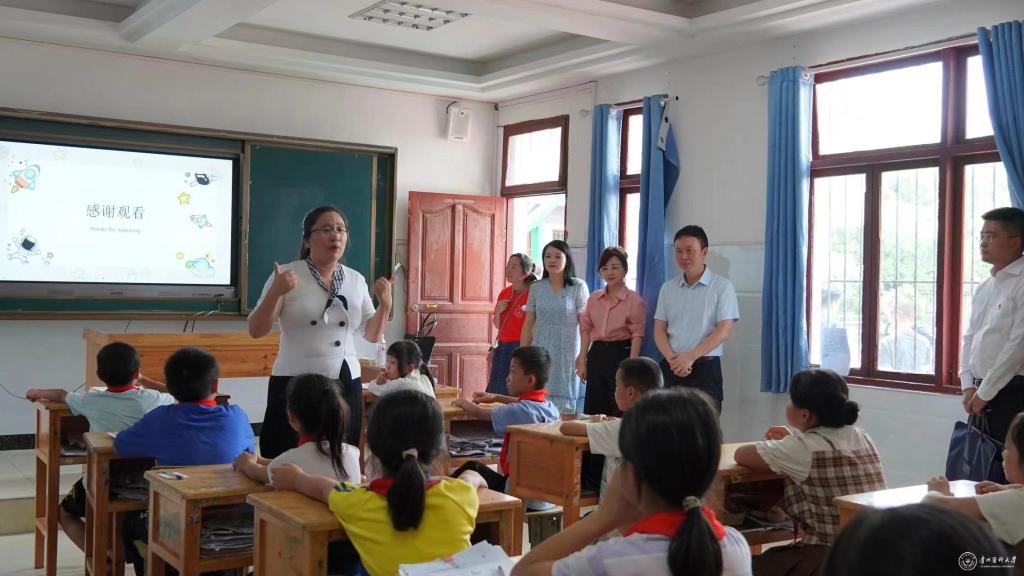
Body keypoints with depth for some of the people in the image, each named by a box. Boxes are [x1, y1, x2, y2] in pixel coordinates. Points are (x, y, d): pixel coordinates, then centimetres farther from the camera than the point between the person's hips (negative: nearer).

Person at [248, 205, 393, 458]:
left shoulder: (356, 280, 9)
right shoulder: (286, 275, -4)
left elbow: (372, 335, 14)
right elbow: (256, 331, -6)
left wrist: (385, 304, -4)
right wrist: (276, 293, -20)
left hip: (346, 385, 4)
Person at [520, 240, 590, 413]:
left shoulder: (578, 287, -1)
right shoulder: (536, 288, 8)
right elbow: (528, 323, 11)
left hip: (567, 353, -3)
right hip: (540, 353, 3)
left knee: (565, 404, 0)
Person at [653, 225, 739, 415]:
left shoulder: (722, 286, -2)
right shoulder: (667, 288, 11)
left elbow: (724, 331, -9)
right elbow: (659, 330, 9)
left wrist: (689, 357, -17)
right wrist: (672, 358, -10)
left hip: (705, 367, -4)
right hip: (672, 368, 4)